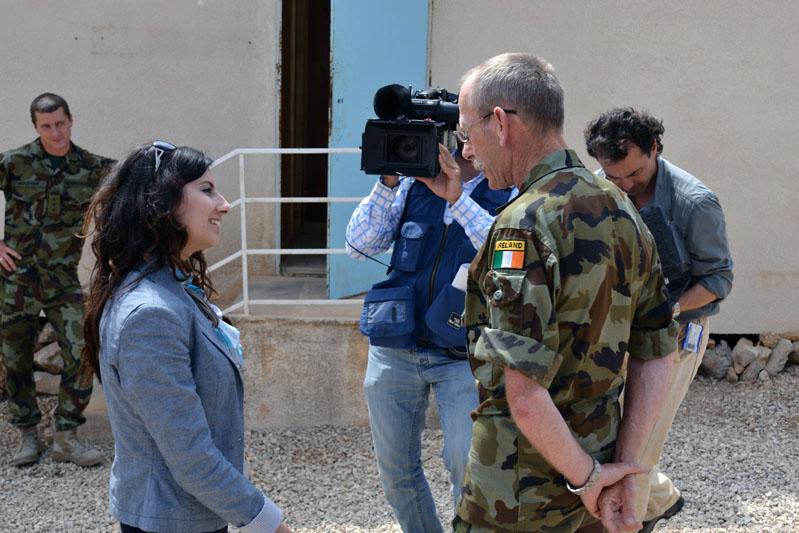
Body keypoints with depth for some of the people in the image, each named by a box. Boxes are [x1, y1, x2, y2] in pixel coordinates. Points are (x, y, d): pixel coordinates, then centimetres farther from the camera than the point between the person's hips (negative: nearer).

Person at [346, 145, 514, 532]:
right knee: (396, 473, 13)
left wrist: (457, 199, -26)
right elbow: (359, 245, -2)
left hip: (462, 355, -3)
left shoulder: (506, 195, -4)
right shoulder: (411, 188, 5)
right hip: (394, 350, 3)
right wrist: (387, 182, -12)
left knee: (467, 468, -13)